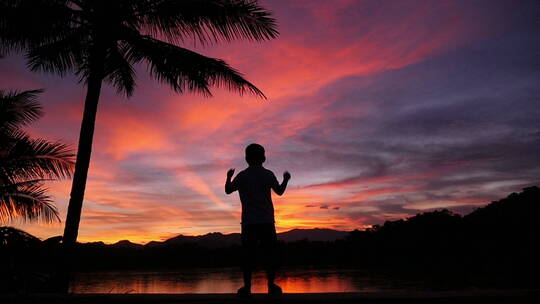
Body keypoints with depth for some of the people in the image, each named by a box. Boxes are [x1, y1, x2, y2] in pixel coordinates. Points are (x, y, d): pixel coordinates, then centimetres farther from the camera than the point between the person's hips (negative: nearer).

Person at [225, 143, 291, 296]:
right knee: (270, 252, 5)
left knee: (248, 253, 3)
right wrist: (286, 179, 23)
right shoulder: (268, 174, 1)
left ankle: (247, 287, 2)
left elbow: (228, 190, 5)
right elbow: (279, 191, 7)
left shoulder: (242, 176, 1)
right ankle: (271, 285, 2)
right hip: (266, 220, 0)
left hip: (248, 221, 0)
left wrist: (229, 177, 22)